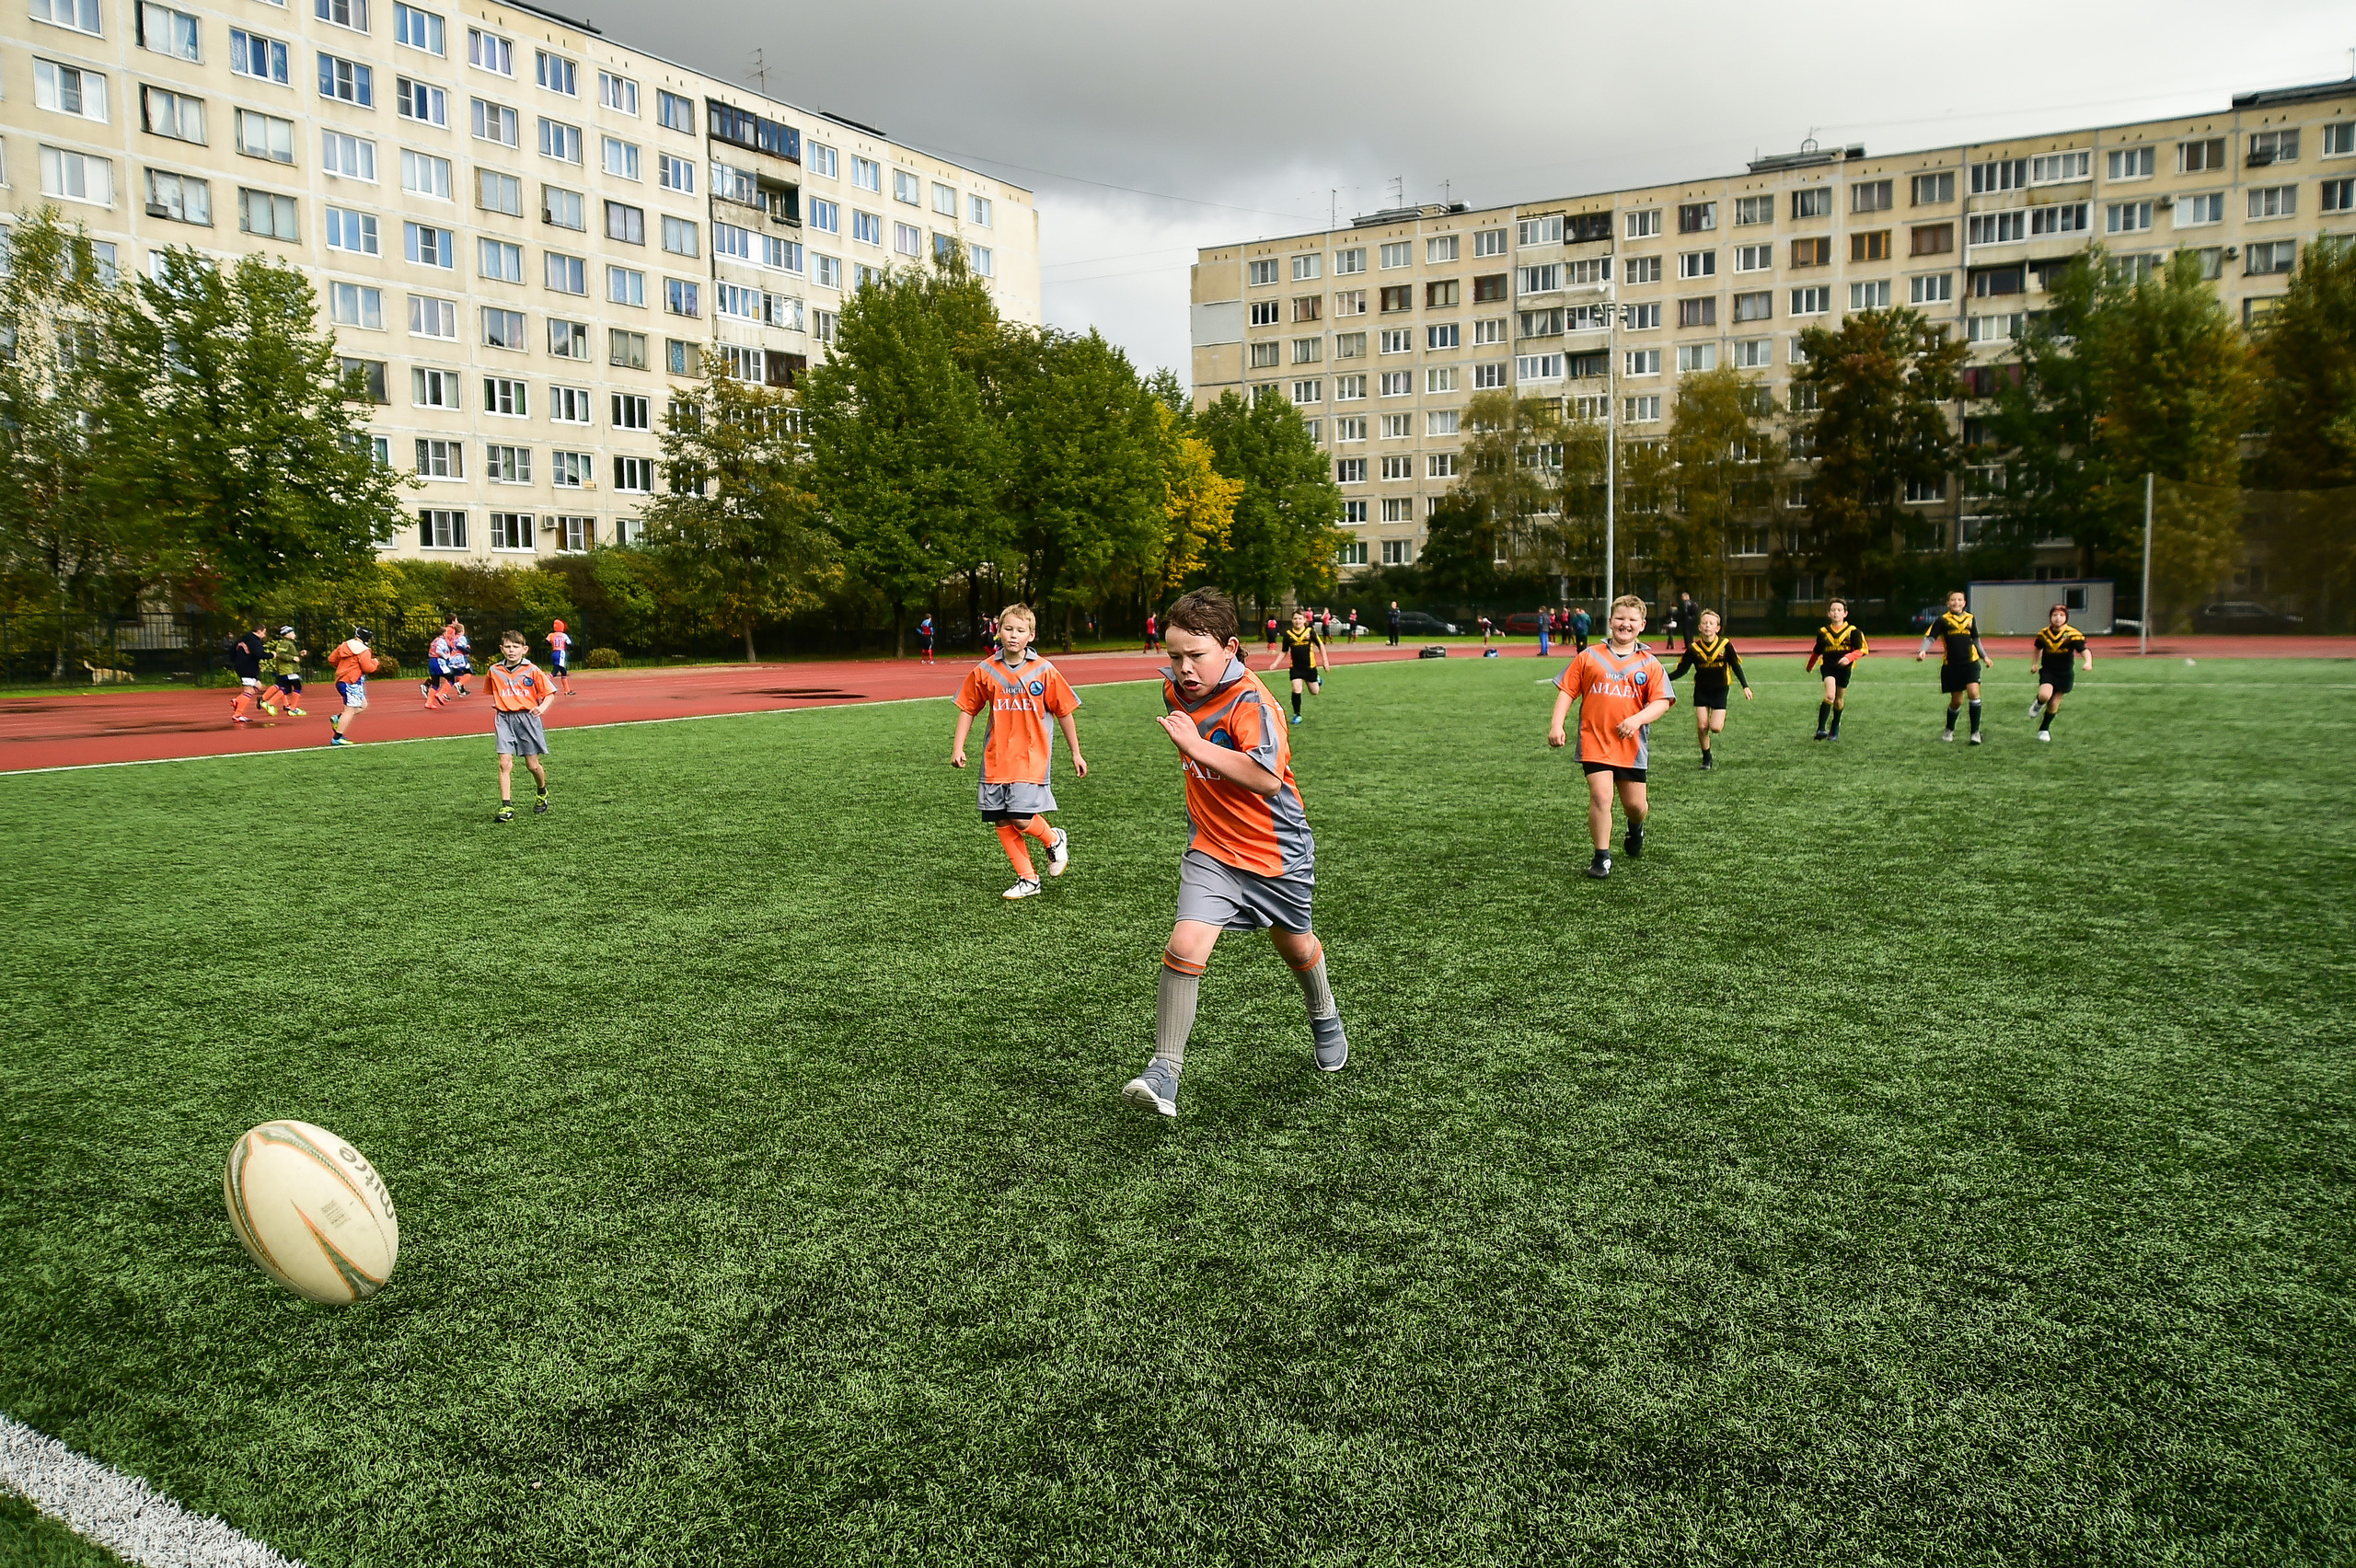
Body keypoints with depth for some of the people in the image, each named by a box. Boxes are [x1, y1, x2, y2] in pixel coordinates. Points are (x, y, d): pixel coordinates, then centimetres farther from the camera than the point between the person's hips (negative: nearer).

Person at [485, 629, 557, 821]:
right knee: (505, 763, -10)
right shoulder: (494, 671, 5)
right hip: (504, 719, 2)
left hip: (527, 717, -1)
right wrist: (497, 706, 10)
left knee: (533, 764, 5)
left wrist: (542, 707, -15)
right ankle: (506, 807, -10)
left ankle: (543, 793, 35)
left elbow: (549, 692, 1)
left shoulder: (532, 670, -3)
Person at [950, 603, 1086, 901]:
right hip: (996, 760, 3)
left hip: (1031, 758, -3)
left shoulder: (1044, 671, -3)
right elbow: (968, 709, 11)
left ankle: (1055, 840, 17)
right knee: (1002, 822, 3)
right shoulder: (985, 671, 2)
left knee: (1021, 818, -14)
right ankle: (1027, 879, 18)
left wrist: (1076, 754, 7)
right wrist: (958, 747, 3)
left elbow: (1064, 713, 4)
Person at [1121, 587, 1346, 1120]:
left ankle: (1324, 1019, 54)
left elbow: (1268, 778, -37)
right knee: (1185, 947, -19)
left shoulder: (1251, 702, -25)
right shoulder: (1177, 690, -4)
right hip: (1211, 850, 3)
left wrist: (1196, 746, -36)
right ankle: (1163, 1074, -15)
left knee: (1295, 946, 21)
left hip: (1276, 851, -3)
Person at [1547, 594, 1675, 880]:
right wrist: (1556, 724, -6)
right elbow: (1567, 690, 5)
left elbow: (1663, 701, -1)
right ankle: (1602, 856, 1)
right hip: (1594, 741, -1)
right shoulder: (1589, 657, 5)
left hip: (1632, 745, 1)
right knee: (1600, 795, -14)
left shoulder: (1649, 663, 6)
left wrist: (1637, 719, -19)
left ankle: (1635, 828, 45)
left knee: (1635, 805, 8)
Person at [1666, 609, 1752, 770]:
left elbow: (1736, 666, 0)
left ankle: (1722, 719, 25)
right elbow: (1681, 669, -3)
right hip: (1701, 690, 1)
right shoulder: (1694, 648, -7)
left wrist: (1745, 686, -3)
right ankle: (1707, 758, 15)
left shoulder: (1725, 645, -10)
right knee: (1702, 726, -5)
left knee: (1715, 728, -13)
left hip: (1720, 691, -1)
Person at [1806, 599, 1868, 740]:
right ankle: (1820, 729, -23)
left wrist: (1849, 657, -23)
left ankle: (1835, 728, 35)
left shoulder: (1852, 631, -3)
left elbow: (1863, 649, -6)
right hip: (1828, 666, -1)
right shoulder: (1823, 632, 2)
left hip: (1844, 668, 1)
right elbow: (1817, 651, 19)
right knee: (1830, 696, -22)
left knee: (1839, 699, 12)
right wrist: (1810, 665, 30)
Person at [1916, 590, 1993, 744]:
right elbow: (1930, 637, -8)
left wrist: (1984, 656, 20)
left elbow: (1976, 639, 22)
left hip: (1970, 663, 1)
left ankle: (1975, 732, -9)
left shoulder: (1970, 618, 9)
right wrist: (1923, 651, -27)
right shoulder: (1943, 620, -1)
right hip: (1951, 666, -1)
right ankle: (1949, 730, 33)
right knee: (1956, 701, 5)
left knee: (1974, 693, -18)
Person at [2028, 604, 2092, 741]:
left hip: (2065, 674, -1)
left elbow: (2084, 650, -25)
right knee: (2045, 695, -26)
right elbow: (2037, 648, 18)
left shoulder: (2073, 634, -15)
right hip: (2048, 671, 1)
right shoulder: (2044, 634, -4)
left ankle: (2044, 729, 26)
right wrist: (2034, 664, 13)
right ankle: (2038, 704, 12)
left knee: (2054, 704, 5)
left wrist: (2088, 662, -44)